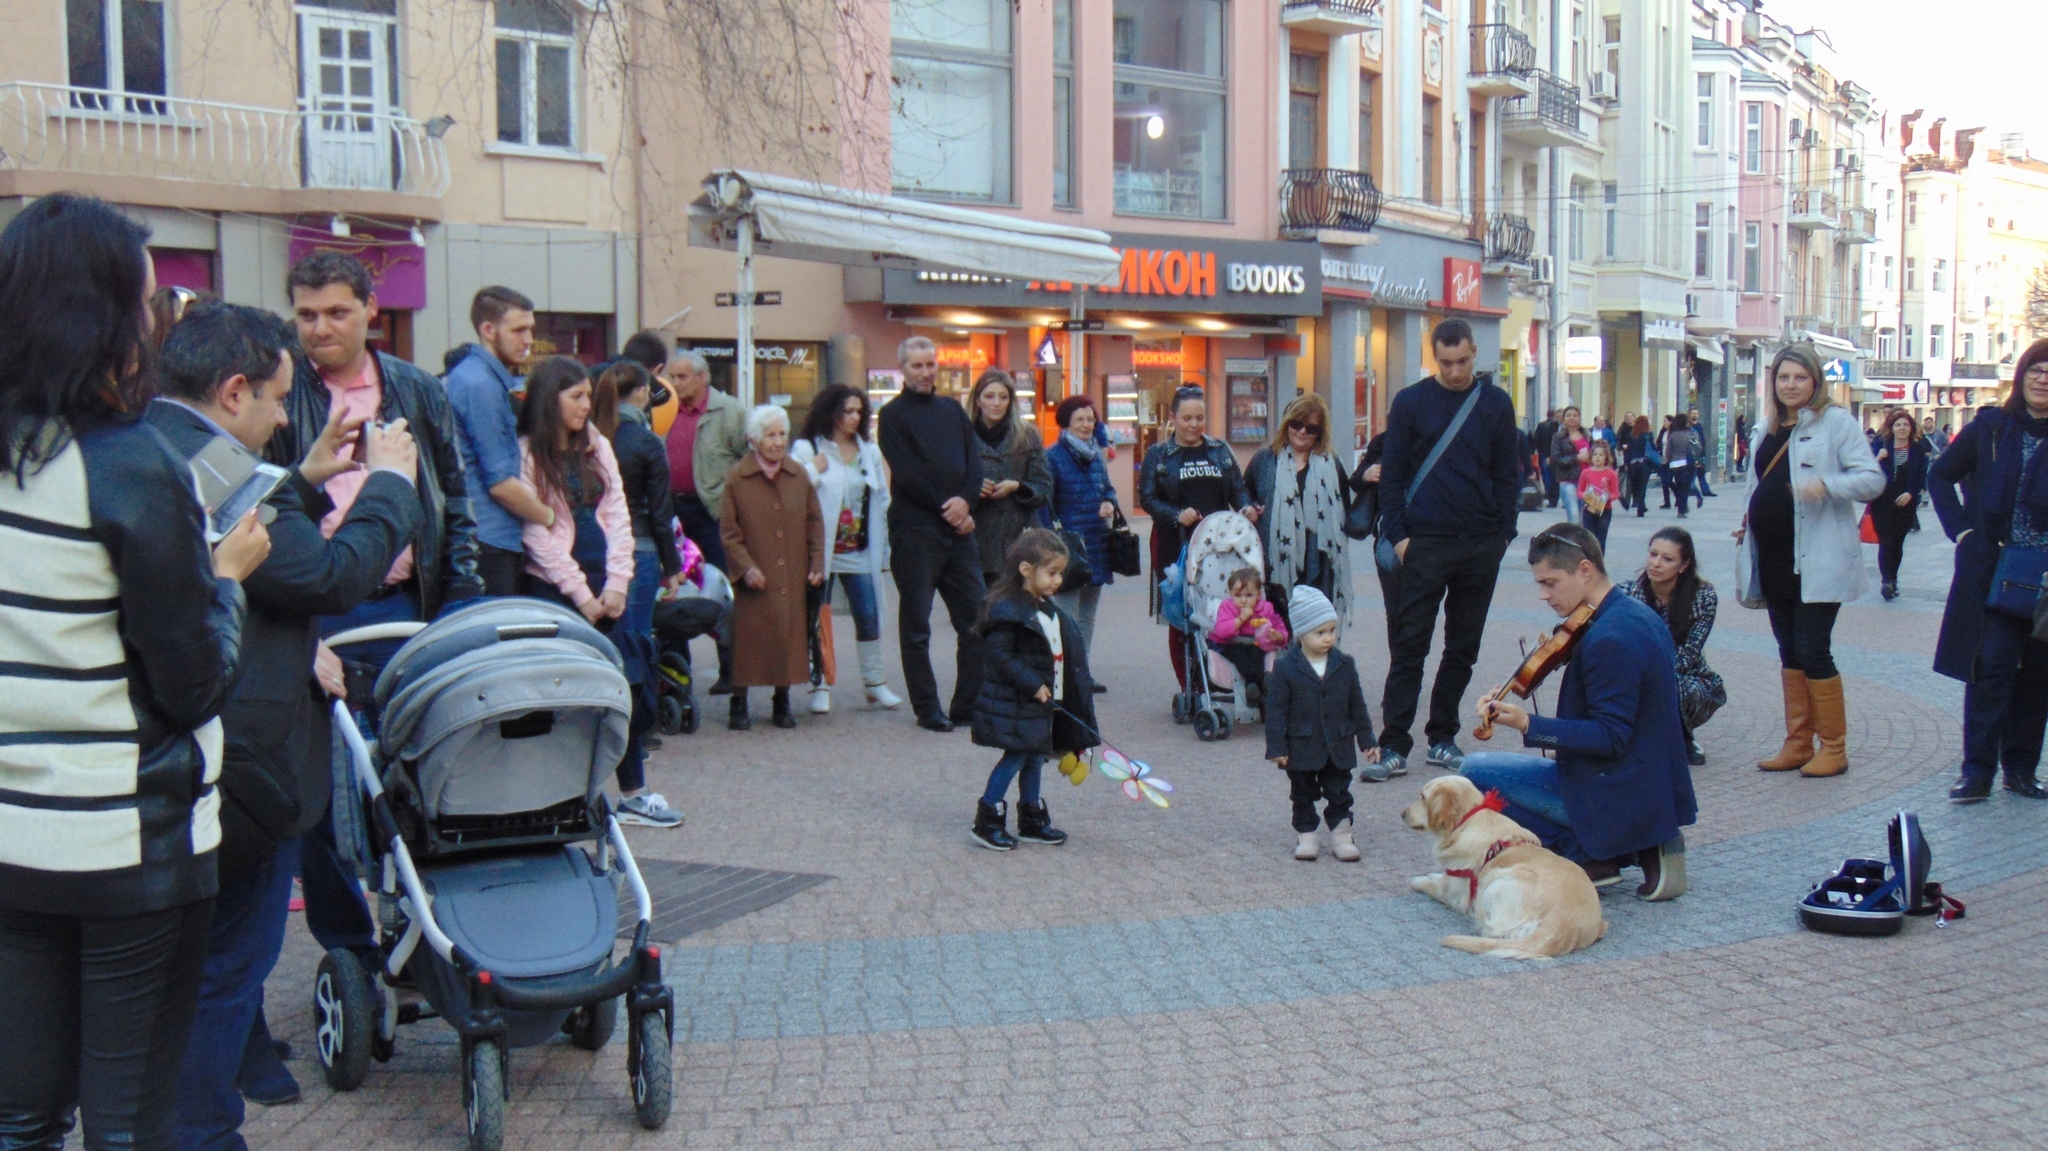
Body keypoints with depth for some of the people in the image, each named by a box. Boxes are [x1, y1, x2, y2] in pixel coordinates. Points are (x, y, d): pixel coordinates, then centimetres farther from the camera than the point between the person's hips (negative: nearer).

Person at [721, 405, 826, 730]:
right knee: (748, 639, -1)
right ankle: (739, 705, 11)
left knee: (790, 637, 5)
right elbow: (729, 532, -2)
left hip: (793, 580, 3)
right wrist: (746, 566, -13)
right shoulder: (736, 478, -2)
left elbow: (814, 523, 11)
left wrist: (817, 563, 1)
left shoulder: (799, 476, 7)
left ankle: (782, 703, 19)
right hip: (756, 580, -3)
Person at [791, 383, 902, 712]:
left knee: (869, 616, 2)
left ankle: (875, 684, 12)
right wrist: (814, 469, -19)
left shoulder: (870, 452, 13)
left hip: (860, 552, 4)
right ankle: (819, 686, 9)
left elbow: (882, 500, 16)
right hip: (821, 550, -4)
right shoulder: (807, 449, -2)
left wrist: (884, 547, 13)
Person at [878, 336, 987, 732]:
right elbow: (907, 475, -9)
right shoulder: (893, 414, 1)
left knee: (976, 619, 2)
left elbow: (974, 460, 8)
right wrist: (946, 509, -11)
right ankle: (927, 709, 8)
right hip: (915, 531, -5)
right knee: (916, 625, 0)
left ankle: (969, 706, 9)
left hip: (958, 528, 5)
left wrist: (966, 501, -10)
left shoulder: (953, 410, 17)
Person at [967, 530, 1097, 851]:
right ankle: (986, 822, 3)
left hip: (1044, 701, 9)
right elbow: (1000, 656, -23)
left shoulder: (1048, 608, 12)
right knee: (1015, 757, -6)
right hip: (1013, 703, -9)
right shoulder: (1007, 610, -18)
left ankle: (1032, 821, 24)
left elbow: (1064, 652, 19)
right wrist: (1033, 685, -23)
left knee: (1035, 757, 14)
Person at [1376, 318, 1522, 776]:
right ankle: (1394, 744, -3)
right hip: (1426, 543, -3)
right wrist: (1397, 534, -4)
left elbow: (1507, 474, 11)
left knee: (1463, 647, 8)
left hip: (1481, 545, 3)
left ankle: (1442, 738, 18)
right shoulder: (1410, 403, 1)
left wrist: (1505, 532, 3)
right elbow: (1392, 475, 3)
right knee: (1410, 644, -4)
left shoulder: (1496, 404, 7)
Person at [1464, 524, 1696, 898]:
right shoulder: (1638, 615, 8)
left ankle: (1586, 855, -4)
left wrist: (1529, 725, -29)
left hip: (1614, 796, -10)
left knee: (1475, 771, -7)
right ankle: (1643, 846, 11)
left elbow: (1611, 737, -24)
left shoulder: (1607, 640, -24)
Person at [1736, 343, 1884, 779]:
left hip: (1818, 561, -7)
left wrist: (1827, 485, -27)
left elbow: (1873, 479, -11)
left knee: (1813, 652, -7)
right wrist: (1749, 523, 12)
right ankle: (1798, 743, 19)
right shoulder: (1768, 430, 15)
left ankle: (1834, 747, 4)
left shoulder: (1836, 422, -5)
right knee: (1790, 653, 11)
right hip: (1774, 559, 7)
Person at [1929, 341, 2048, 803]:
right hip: (1993, 571, -1)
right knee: (1992, 664, -6)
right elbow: (1941, 476, 10)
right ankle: (1978, 770, -2)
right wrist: (1962, 530, -2)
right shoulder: (1990, 428, 2)